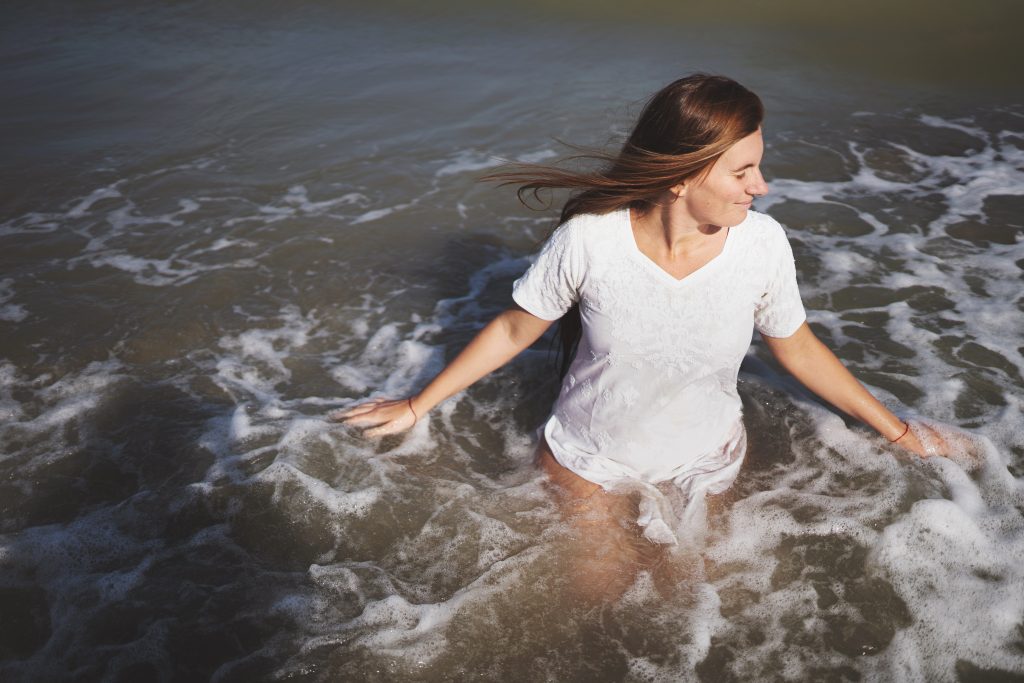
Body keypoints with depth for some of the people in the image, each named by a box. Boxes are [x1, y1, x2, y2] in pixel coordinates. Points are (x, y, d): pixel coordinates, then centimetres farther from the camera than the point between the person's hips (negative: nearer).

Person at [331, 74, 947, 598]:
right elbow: (514, 331, -12)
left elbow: (799, 348, -3)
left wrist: (899, 431, 7)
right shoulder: (589, 238, -27)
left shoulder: (762, 242, -20)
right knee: (598, 594, 12)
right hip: (588, 464, -1)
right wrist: (418, 406, -3)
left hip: (706, 466, 2)